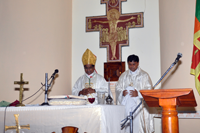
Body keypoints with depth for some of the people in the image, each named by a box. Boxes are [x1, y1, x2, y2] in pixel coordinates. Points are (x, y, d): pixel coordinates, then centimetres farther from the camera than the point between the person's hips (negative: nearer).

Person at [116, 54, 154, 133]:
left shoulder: (144, 75, 6)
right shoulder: (124, 75, 16)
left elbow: (148, 89, -2)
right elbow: (118, 88, 13)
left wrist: (138, 93, -16)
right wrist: (122, 92, -9)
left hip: (139, 105, -3)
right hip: (126, 105, 3)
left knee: (138, 124, -10)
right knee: (126, 125, -2)